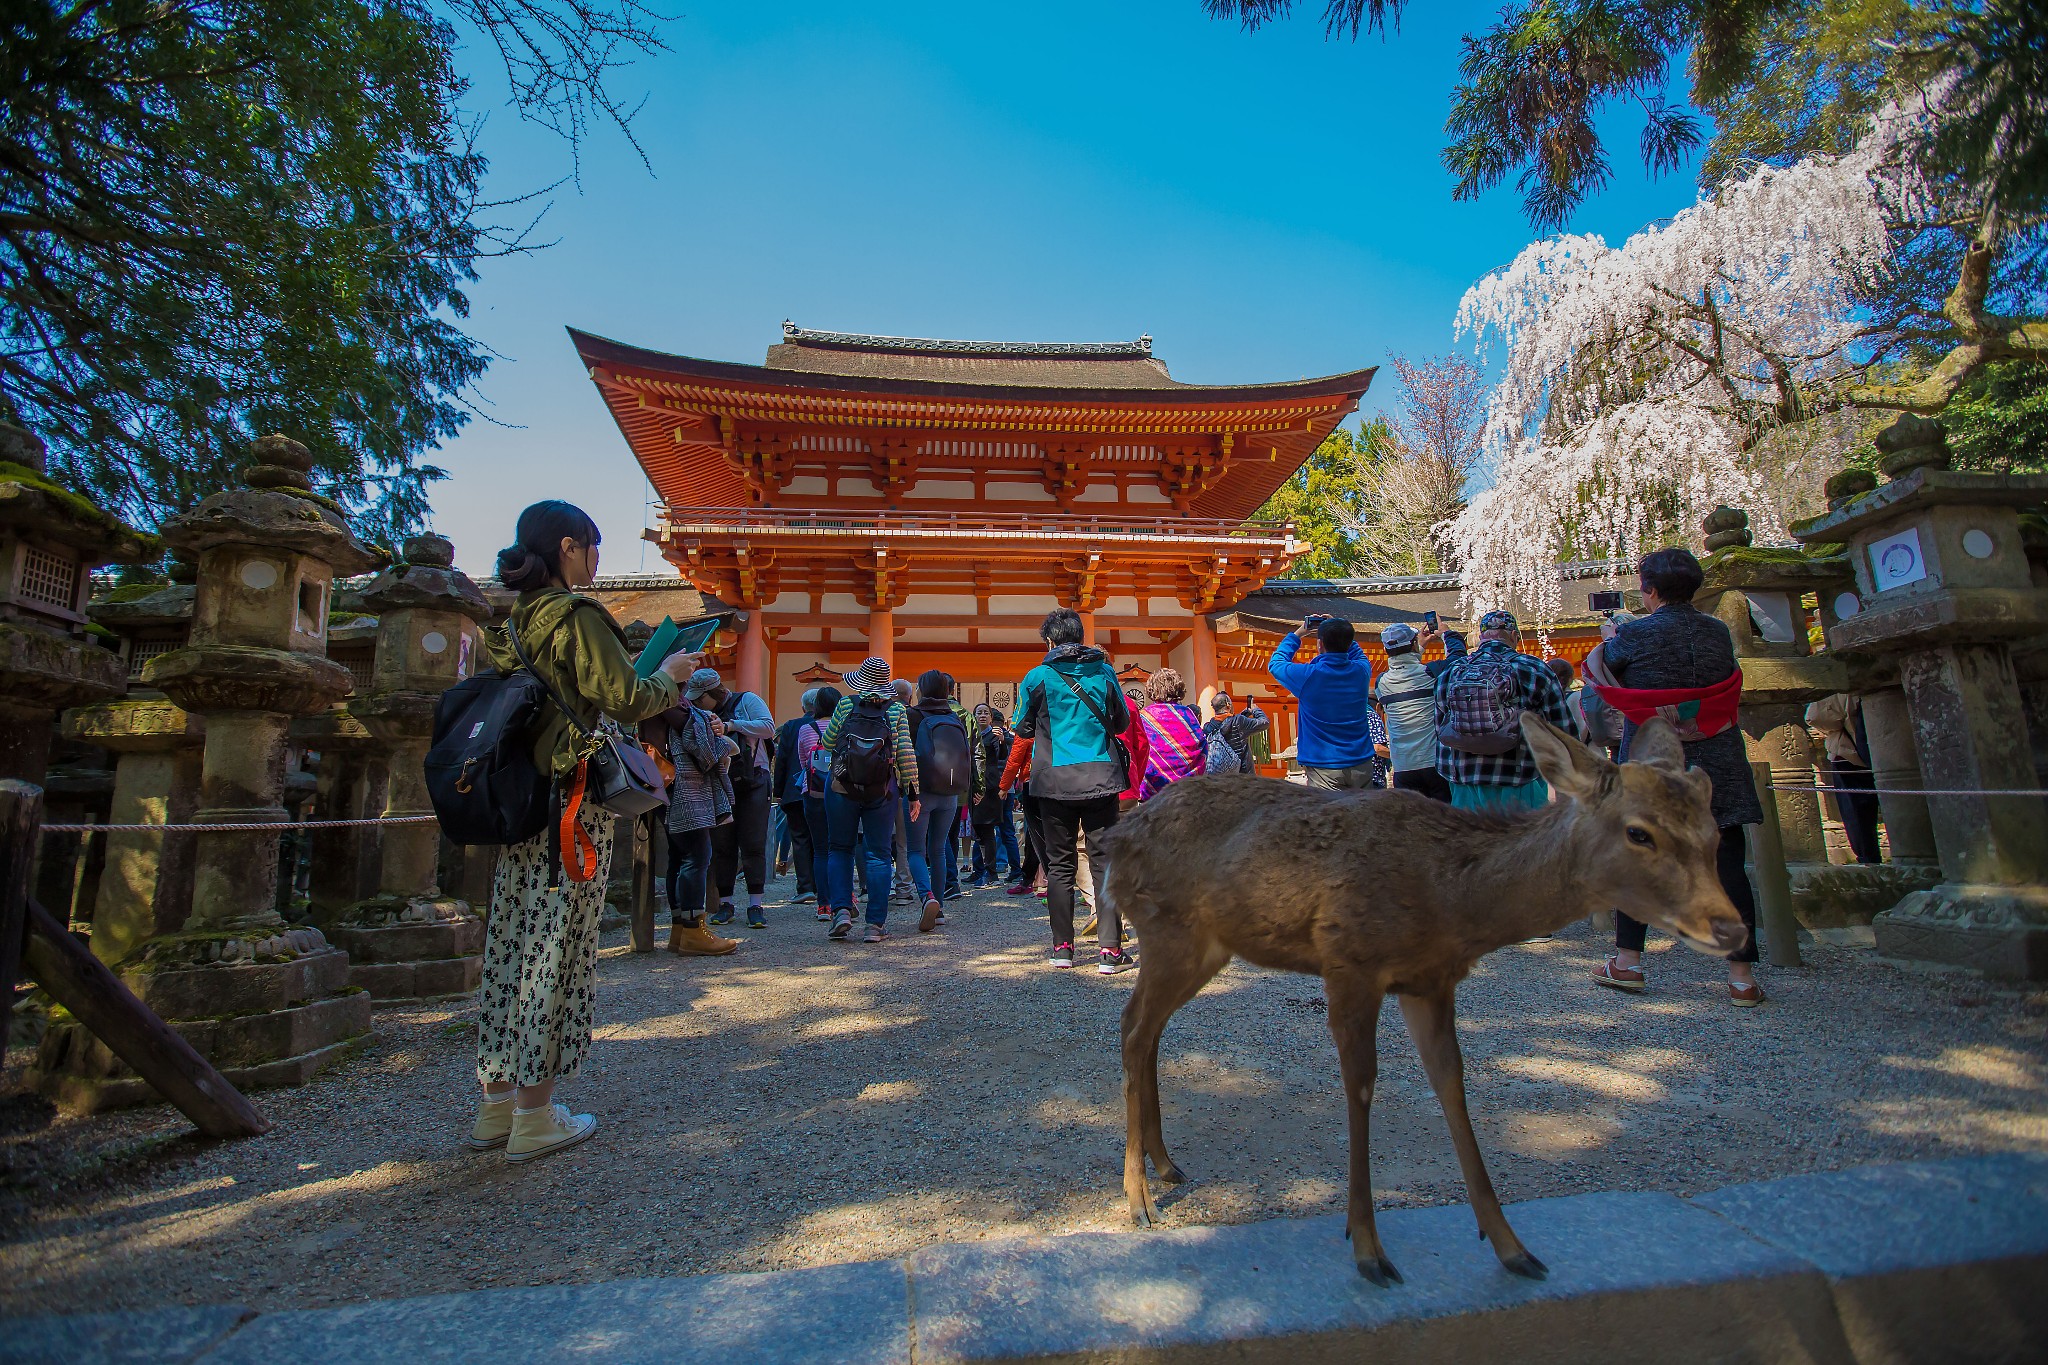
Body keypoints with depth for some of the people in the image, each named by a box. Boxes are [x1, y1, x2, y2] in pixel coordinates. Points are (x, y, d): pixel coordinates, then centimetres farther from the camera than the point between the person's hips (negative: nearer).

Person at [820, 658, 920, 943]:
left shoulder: (846, 705, 0)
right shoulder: (897, 710, 0)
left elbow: (828, 742, 8)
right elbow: (906, 754, -4)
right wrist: (912, 792, 1)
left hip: (842, 788, 0)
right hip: (883, 791, 0)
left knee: (840, 849, 14)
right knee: (878, 854, 6)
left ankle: (841, 910, -1)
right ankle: (876, 924, 4)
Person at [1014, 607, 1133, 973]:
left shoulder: (1038, 677, -2)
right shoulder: (1104, 672, 4)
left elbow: (1023, 729, 7)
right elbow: (1122, 723, 14)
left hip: (1055, 781, -1)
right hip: (1101, 778, 1)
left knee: (1059, 864, 9)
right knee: (1103, 862, 3)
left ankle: (1062, 947, 12)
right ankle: (1110, 949, 0)